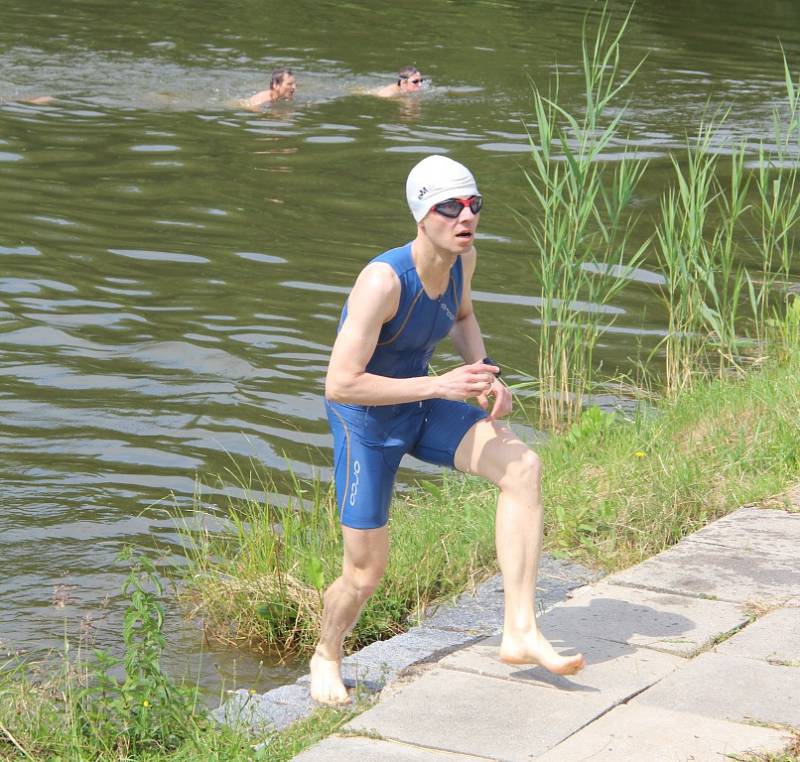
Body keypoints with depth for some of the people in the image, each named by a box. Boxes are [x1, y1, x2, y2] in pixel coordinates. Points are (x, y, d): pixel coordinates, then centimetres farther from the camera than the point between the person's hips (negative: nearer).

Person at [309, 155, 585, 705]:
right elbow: (340, 385, -35)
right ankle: (327, 656, 36)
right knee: (366, 572, 1)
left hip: (421, 410, 6)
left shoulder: (464, 258, -10)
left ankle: (521, 630, -18)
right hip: (367, 424, -6)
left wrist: (484, 370, -5)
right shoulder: (383, 281, -32)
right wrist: (440, 385, -36)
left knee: (523, 467, -18)